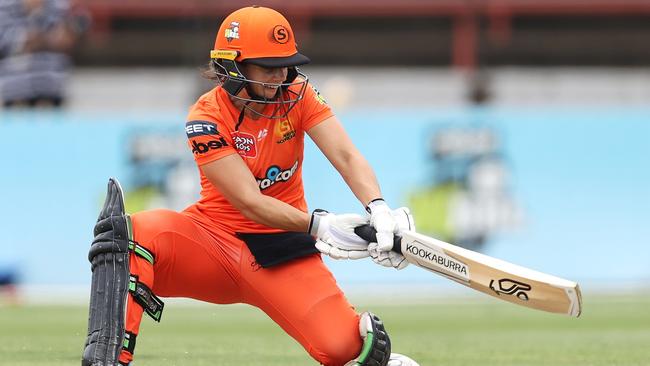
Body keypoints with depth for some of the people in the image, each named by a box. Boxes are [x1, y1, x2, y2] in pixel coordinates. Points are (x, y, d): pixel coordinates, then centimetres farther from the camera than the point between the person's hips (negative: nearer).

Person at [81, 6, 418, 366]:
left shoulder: (297, 95, -5)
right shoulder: (206, 117, -14)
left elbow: (346, 156, -16)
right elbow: (250, 203, -22)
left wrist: (379, 210, -37)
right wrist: (318, 225, -37)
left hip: (281, 246, 2)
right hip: (215, 238, -2)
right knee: (136, 231, -34)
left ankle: (366, 333, 16)